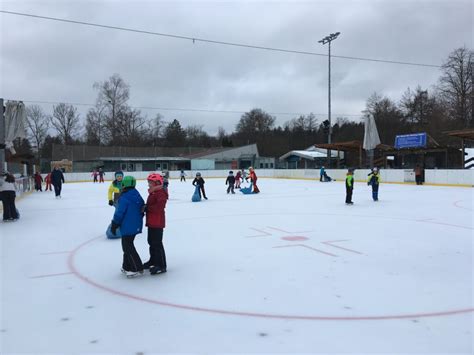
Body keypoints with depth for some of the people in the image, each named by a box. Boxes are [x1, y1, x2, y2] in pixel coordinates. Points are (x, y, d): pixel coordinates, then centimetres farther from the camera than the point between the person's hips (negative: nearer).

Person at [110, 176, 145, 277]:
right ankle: (127, 267, 27)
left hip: (127, 227, -9)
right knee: (127, 246, 19)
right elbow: (142, 208, 15)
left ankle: (137, 269, -1)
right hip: (136, 226, 9)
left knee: (128, 247, -2)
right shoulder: (137, 196, 7)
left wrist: (114, 225, -8)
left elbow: (119, 213, -18)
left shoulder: (125, 197, -18)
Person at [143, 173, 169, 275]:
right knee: (151, 242, 21)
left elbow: (159, 207, -29)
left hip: (157, 222, -11)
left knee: (157, 243, -7)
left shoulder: (161, 193, -18)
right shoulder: (152, 193, 14)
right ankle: (153, 260, 37)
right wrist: (145, 207, 2)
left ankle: (161, 265, 0)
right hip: (151, 222, 11)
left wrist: (147, 208, -24)